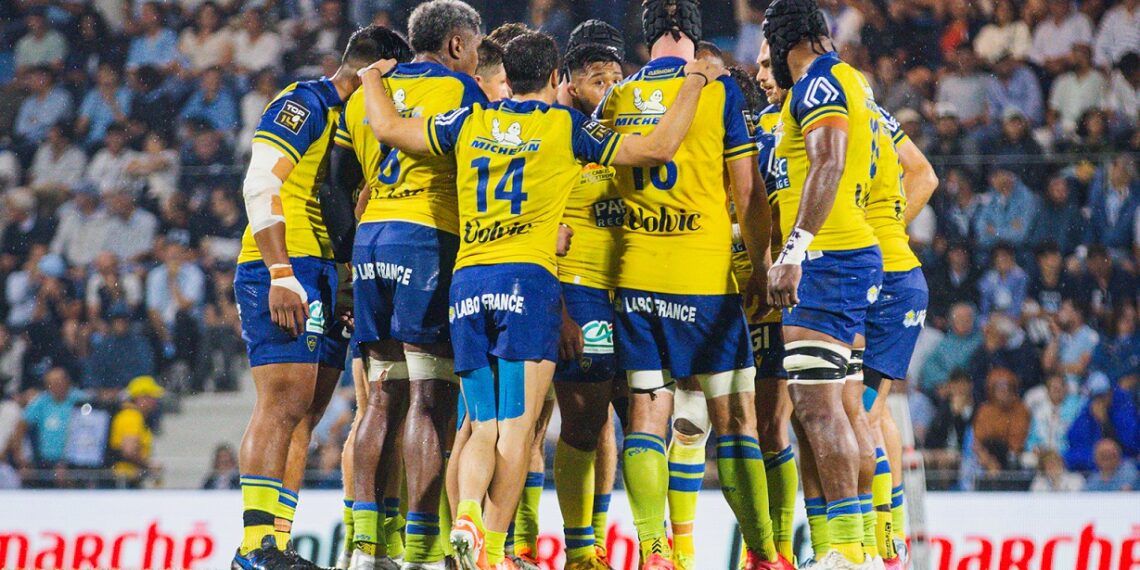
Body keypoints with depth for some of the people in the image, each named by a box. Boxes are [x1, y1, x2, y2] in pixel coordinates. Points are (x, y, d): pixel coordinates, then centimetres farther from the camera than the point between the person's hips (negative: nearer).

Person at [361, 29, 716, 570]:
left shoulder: (470, 122, 12)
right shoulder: (566, 126, 4)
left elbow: (388, 128, 16)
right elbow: (657, 148, 3)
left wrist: (373, 79, 36)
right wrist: (693, 86, 17)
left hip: (466, 281, 4)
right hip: (527, 279, -4)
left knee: (483, 426, 9)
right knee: (516, 427, -4)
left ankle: (467, 514, -17)